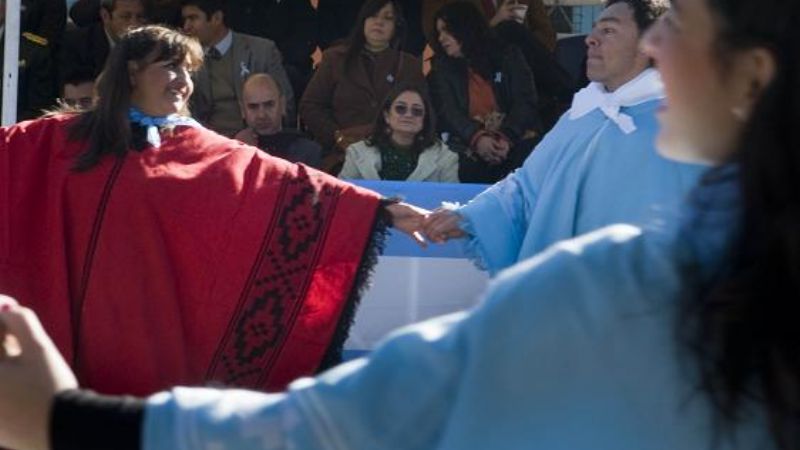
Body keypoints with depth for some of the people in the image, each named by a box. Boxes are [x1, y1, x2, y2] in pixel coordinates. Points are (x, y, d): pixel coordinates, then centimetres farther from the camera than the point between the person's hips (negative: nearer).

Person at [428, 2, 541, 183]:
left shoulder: (508, 56, 12)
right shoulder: (442, 68, 16)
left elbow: (525, 101, 2)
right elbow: (448, 111, 1)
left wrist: (506, 138, -16)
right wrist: (477, 138, -19)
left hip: (515, 139, 0)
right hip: (469, 144, 0)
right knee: (469, 168, -31)